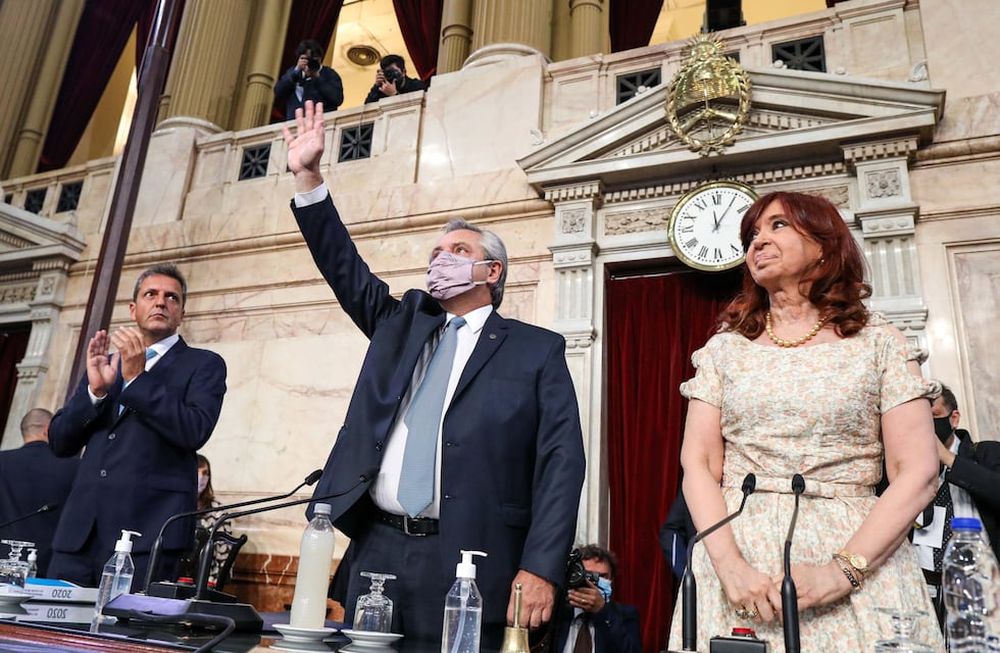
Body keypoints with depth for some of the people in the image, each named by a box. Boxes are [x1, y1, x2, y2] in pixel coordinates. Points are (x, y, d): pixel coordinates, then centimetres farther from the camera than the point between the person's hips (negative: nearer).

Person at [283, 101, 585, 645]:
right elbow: (345, 268, 10)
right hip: (377, 548, 5)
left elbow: (560, 462, -6)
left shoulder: (538, 351, 1)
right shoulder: (401, 324, 15)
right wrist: (307, 178, 1)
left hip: (467, 562, -4)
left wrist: (541, 568, -14)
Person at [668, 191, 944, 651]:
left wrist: (842, 571, -15)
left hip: (859, 551, -1)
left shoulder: (878, 342, 3)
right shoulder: (724, 348, 7)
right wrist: (730, 566, -15)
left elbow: (917, 472, -4)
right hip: (737, 550, 1)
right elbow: (698, 465, 0)